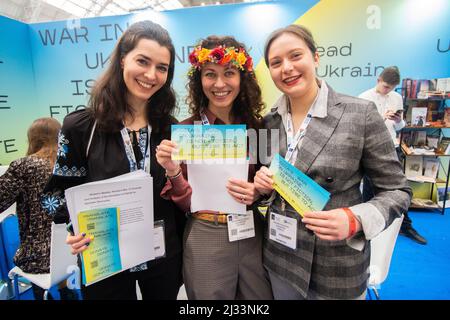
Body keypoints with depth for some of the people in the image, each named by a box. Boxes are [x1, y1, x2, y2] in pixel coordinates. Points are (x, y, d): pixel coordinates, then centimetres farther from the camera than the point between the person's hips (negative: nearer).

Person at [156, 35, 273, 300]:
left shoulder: (257, 126, -2)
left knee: (261, 296, 21)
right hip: (205, 241, -2)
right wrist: (174, 172, -24)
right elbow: (186, 204, -5)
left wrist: (258, 192, -14)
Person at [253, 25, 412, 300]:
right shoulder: (269, 121, -1)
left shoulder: (361, 114, -13)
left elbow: (397, 190, -7)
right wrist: (263, 183, -11)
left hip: (337, 266, -3)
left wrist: (354, 220, -24)